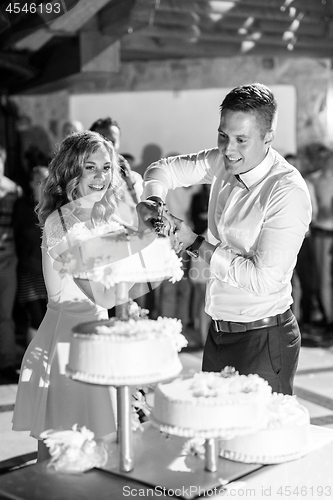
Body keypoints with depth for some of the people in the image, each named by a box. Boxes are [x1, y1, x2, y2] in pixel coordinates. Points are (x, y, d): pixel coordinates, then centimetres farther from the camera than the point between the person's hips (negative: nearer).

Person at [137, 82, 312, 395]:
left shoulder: (289, 192, -20)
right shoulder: (224, 162, 1)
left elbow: (263, 279, -22)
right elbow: (165, 168, 14)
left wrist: (196, 245, -16)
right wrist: (152, 200, -8)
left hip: (262, 341, -7)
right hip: (219, 331, 7)